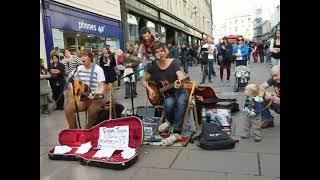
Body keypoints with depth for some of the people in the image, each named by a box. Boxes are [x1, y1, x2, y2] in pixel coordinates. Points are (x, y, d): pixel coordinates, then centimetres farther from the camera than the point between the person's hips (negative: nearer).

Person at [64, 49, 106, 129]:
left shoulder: (98, 69, -9)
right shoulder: (79, 69, 6)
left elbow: (102, 87, -15)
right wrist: (72, 91, 4)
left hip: (95, 99, -5)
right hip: (82, 98, 5)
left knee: (92, 111, -34)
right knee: (68, 109, -18)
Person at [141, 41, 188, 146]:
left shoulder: (174, 62, -7)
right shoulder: (153, 66, -2)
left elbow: (180, 75, -24)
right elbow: (143, 80, 9)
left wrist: (179, 81, -48)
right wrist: (149, 89, -10)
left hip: (179, 91, -1)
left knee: (181, 102, -35)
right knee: (169, 103, -34)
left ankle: (176, 133, -29)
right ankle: (170, 121, -1)